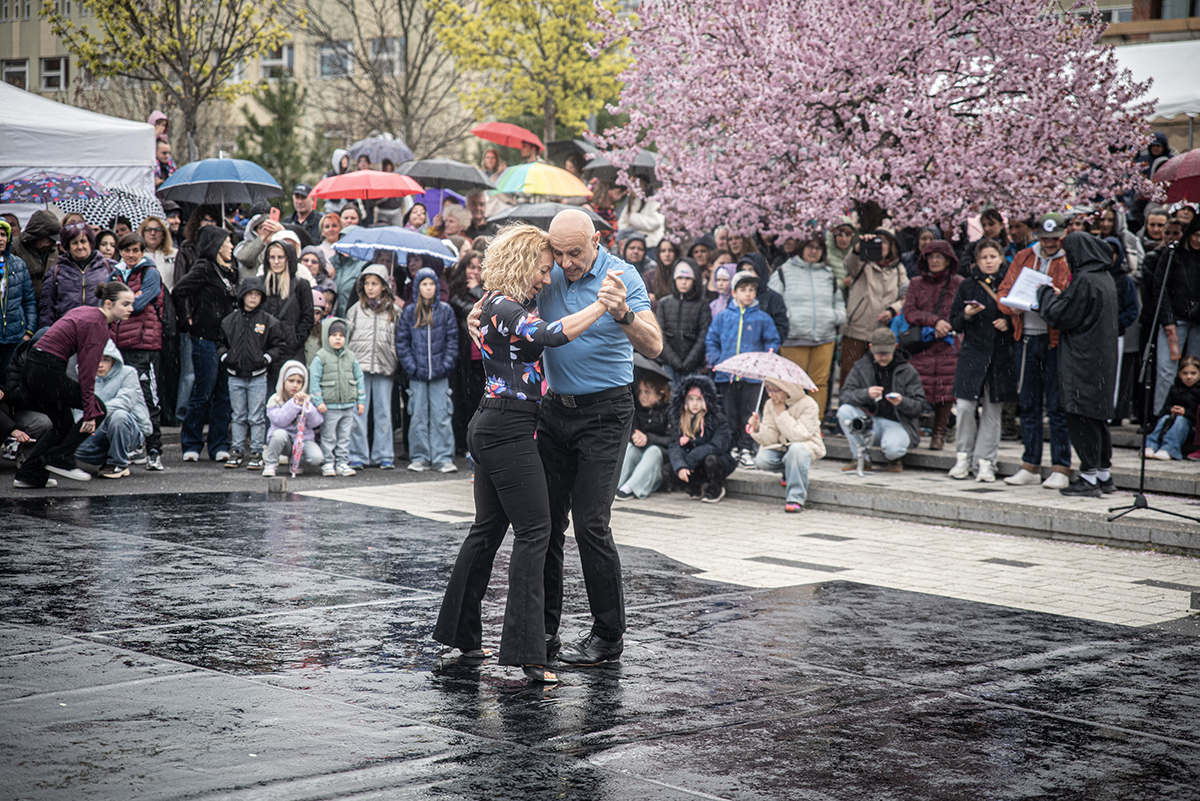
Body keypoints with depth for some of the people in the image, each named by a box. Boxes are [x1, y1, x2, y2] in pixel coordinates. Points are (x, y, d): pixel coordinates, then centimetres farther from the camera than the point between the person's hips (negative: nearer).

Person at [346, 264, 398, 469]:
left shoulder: (393, 312, 9)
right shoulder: (356, 309, 8)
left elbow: (398, 341, 13)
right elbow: (345, 337, 8)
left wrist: (395, 363, 5)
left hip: (384, 368, 1)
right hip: (359, 366, -1)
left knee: (384, 412, 4)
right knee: (358, 412, -2)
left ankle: (384, 455, 10)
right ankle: (357, 455, 3)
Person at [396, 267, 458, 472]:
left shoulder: (445, 310, 4)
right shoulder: (409, 312, 4)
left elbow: (452, 340, 5)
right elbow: (401, 342, 5)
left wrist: (446, 365, -6)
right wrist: (411, 366, -5)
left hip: (440, 373, 0)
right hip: (417, 374, 1)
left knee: (441, 415, -2)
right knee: (418, 416, 4)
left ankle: (443, 457, 3)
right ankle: (420, 457, 11)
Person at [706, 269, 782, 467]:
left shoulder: (763, 319, 5)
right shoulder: (723, 317, 7)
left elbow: (773, 342, 8)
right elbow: (711, 341, 10)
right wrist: (716, 361, -3)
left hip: (752, 375, -1)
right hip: (726, 376, 1)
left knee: (748, 414, 0)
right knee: (729, 414, 6)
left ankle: (746, 449, 7)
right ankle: (732, 448, 15)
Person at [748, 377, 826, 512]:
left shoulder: (808, 404, -16)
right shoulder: (770, 405, -2)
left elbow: (798, 435, -26)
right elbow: (770, 439, -8)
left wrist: (781, 413, -25)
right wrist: (758, 428, -28)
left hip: (807, 446, -4)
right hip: (780, 448, 4)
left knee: (796, 449, -40)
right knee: (761, 461, -27)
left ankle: (796, 499, -34)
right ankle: (791, 472, 6)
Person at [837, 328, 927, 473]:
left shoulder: (907, 371, 0)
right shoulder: (861, 368, 4)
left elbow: (919, 407, -4)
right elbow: (843, 398, -9)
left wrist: (902, 402, -27)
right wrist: (866, 394, -28)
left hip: (898, 424, -3)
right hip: (870, 421, 3)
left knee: (892, 448, -36)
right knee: (844, 411, -24)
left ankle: (894, 459, 6)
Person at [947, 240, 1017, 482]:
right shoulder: (967, 286, 8)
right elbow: (955, 323, 9)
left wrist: (1008, 323, -8)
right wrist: (966, 315, -12)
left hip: (1001, 354, 0)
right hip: (973, 353, 0)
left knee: (993, 410, 2)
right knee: (965, 406, -9)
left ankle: (985, 462, 8)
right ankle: (963, 457, 7)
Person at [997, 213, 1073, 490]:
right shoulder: (1023, 258, 13)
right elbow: (1003, 292, 12)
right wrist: (1014, 305, -10)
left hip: (1055, 340, -5)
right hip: (1026, 339, 5)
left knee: (1057, 406, -3)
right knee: (1029, 405, 11)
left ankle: (1061, 468, 2)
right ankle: (1031, 466, 19)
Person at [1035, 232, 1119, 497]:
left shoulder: (1084, 280, -17)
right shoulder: (1105, 277, 11)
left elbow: (1061, 316, -14)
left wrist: (1047, 294, 2)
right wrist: (1060, 296, 16)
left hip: (1083, 360, -9)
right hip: (1102, 358, 9)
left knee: (1082, 417, -5)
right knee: (1098, 415, 14)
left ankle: (1089, 478, -5)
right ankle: (1104, 475, 20)